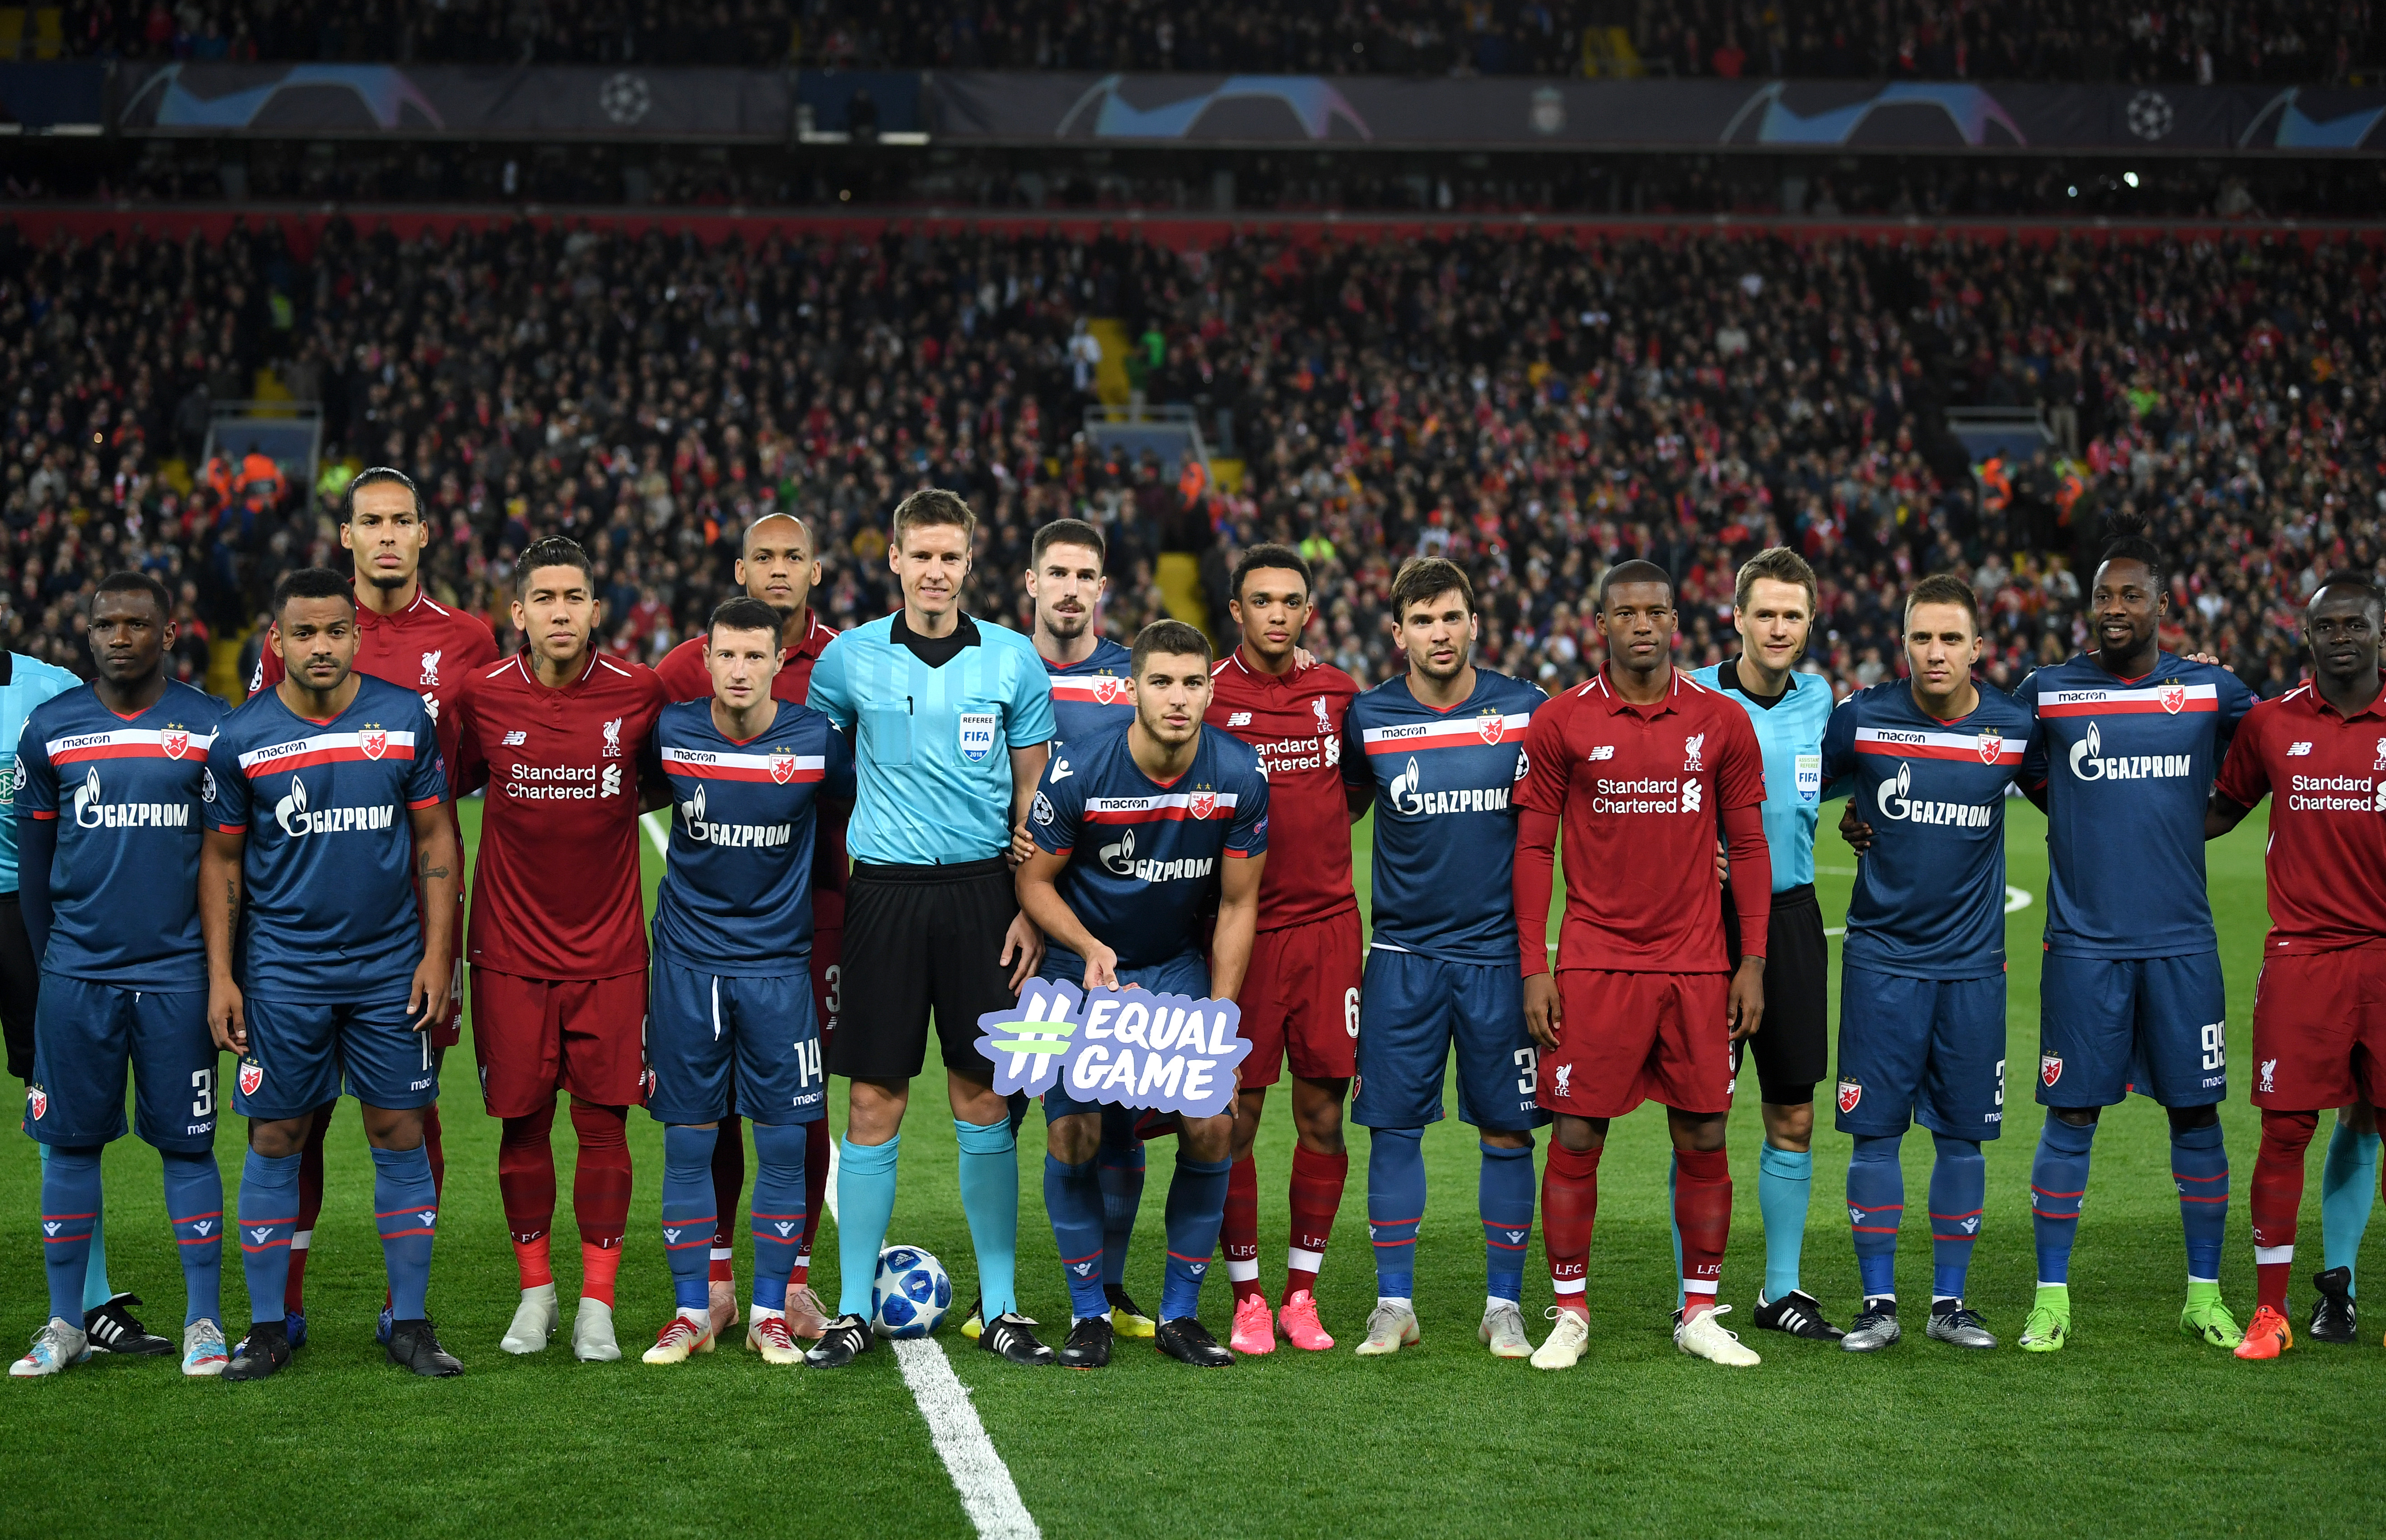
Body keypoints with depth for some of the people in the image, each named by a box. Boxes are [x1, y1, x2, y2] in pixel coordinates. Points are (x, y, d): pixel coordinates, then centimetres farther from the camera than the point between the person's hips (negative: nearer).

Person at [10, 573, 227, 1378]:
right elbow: (33, 856, 12)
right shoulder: (49, 728, 5)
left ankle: (204, 1321, 9)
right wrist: (49, 957, 12)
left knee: (186, 1144, 2)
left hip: (176, 973, -1)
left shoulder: (210, 728, 2)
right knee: (69, 1141, 4)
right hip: (76, 973, 1)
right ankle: (67, 1322, 14)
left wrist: (223, 965, 5)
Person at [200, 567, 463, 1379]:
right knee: (275, 1141, 3)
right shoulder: (240, 737, -2)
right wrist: (219, 976, -2)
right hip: (281, 969, -1)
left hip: (390, 966, 1)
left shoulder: (405, 718, 0)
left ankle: (411, 1324, 10)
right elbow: (221, 859, 4)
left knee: (400, 1137, 2)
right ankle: (267, 1328, 13)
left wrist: (437, 954, -1)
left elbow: (435, 839, 5)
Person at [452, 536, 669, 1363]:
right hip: (511, 947, 0)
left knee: (604, 1122, 0)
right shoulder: (480, 698, -4)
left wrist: (615, 806, 0)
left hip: (609, 950, 0)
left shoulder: (640, 695, -4)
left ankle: (597, 1303, 9)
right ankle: (535, 1293, 20)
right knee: (523, 1122, 5)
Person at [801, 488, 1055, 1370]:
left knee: (984, 1100, 3)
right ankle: (854, 1308, 8)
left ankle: (999, 1306, 12)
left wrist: (1032, 908, 1)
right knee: (874, 1104, -1)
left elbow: (1034, 794, 8)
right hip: (883, 891, 0)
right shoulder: (850, 658, 3)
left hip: (981, 892, 0)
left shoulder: (1013, 660, 4)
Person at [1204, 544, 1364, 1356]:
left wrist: (1310, 840, 8)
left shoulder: (1339, 694, 8)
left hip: (1328, 925, 3)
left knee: (1323, 1116, 4)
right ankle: (1247, 1297, 11)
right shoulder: (1207, 696, -4)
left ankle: (1303, 1291, 15)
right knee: (1235, 1119, 0)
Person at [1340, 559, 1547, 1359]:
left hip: (1499, 951, 0)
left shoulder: (1525, 710, -2)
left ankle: (1504, 1305, 13)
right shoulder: (1367, 719, 0)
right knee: (1393, 1126, 1)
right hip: (1403, 954, 1)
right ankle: (1394, 1302, 11)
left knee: (1506, 1129, 3)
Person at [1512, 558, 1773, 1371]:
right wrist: (1535, 968, -3)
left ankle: (1700, 1312, 16)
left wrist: (1753, 962, 3)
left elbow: (1748, 846, 8)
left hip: (1697, 967, 2)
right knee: (1576, 1138, -1)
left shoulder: (1722, 722, 4)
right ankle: (1569, 1312, 11)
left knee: (1703, 1140, 5)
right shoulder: (1561, 723, 0)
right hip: (1594, 963, -1)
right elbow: (1533, 848, 2)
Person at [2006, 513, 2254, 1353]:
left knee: (2197, 1114, 5)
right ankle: (2052, 1299, 9)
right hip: (2084, 944, -1)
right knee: (2070, 1117, 0)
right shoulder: (2046, 692, 2)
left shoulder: (2213, 692, 4)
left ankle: (2204, 1295, 16)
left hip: (2182, 944, 1)